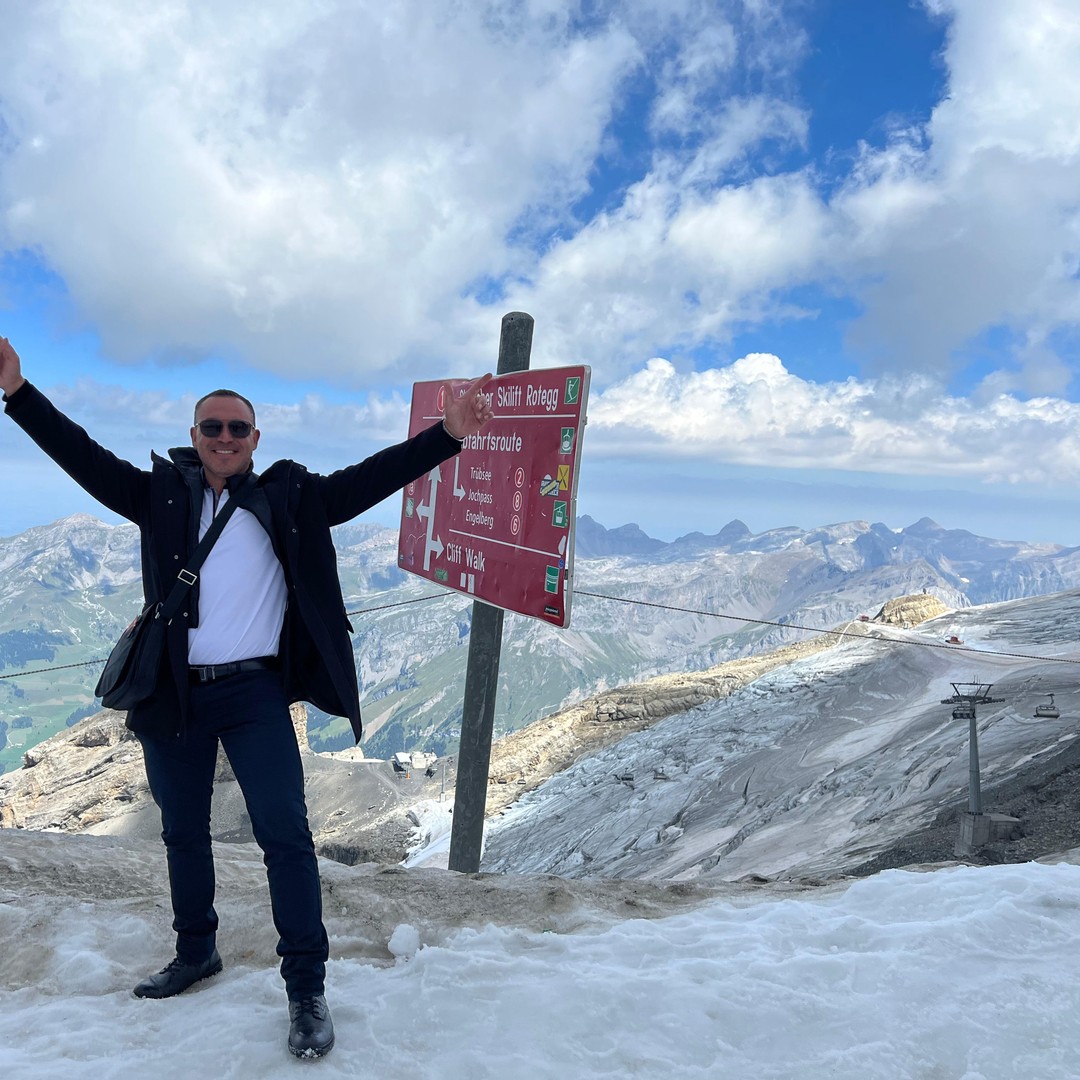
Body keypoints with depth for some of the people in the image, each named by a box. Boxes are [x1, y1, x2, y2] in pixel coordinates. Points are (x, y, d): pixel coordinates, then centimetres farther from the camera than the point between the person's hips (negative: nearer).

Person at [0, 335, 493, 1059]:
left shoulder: (290, 497, 1)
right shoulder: (162, 493, 7)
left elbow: (368, 481, -5)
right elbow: (83, 457, 5)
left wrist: (447, 433, -14)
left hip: (255, 693, -3)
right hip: (173, 695, 3)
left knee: (285, 834, -6)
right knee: (184, 832, 19)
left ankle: (307, 989, 7)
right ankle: (197, 953, 40)